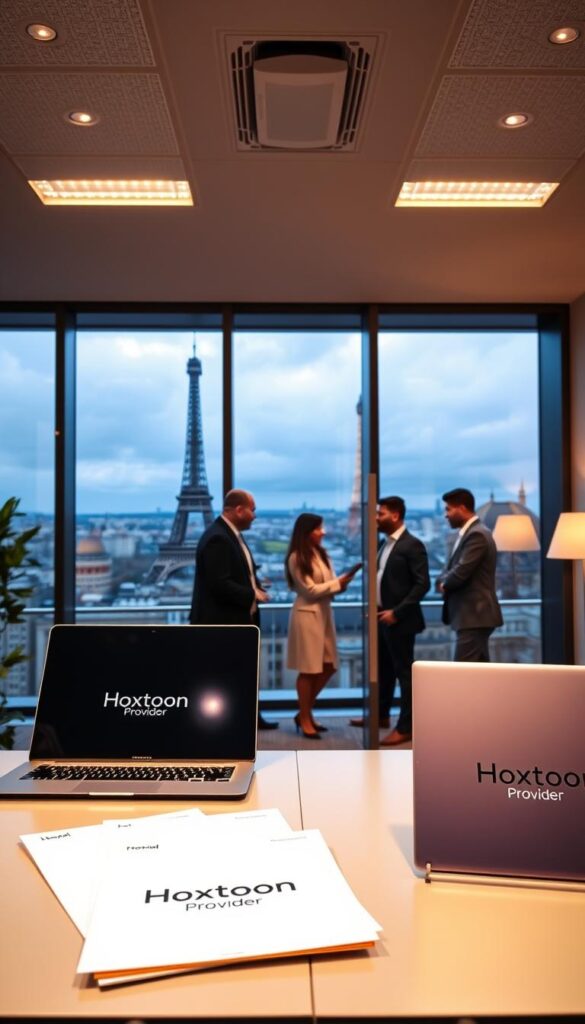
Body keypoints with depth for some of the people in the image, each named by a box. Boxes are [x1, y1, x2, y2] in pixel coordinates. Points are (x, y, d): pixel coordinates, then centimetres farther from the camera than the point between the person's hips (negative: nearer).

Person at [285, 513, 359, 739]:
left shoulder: (321, 553, 11)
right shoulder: (296, 558, -12)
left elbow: (328, 583, 9)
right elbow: (310, 590, -14)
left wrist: (342, 582, -11)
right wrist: (338, 583, -11)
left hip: (324, 612, 8)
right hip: (307, 614, -8)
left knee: (328, 667, 10)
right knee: (308, 670, 0)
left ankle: (305, 713, 24)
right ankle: (305, 719, 15)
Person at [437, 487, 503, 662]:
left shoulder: (477, 535, -16)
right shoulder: (469, 533, 16)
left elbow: (461, 572, -23)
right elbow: (451, 568, 18)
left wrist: (444, 584, -2)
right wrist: (443, 581, -4)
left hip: (474, 616, -10)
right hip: (474, 614, 10)